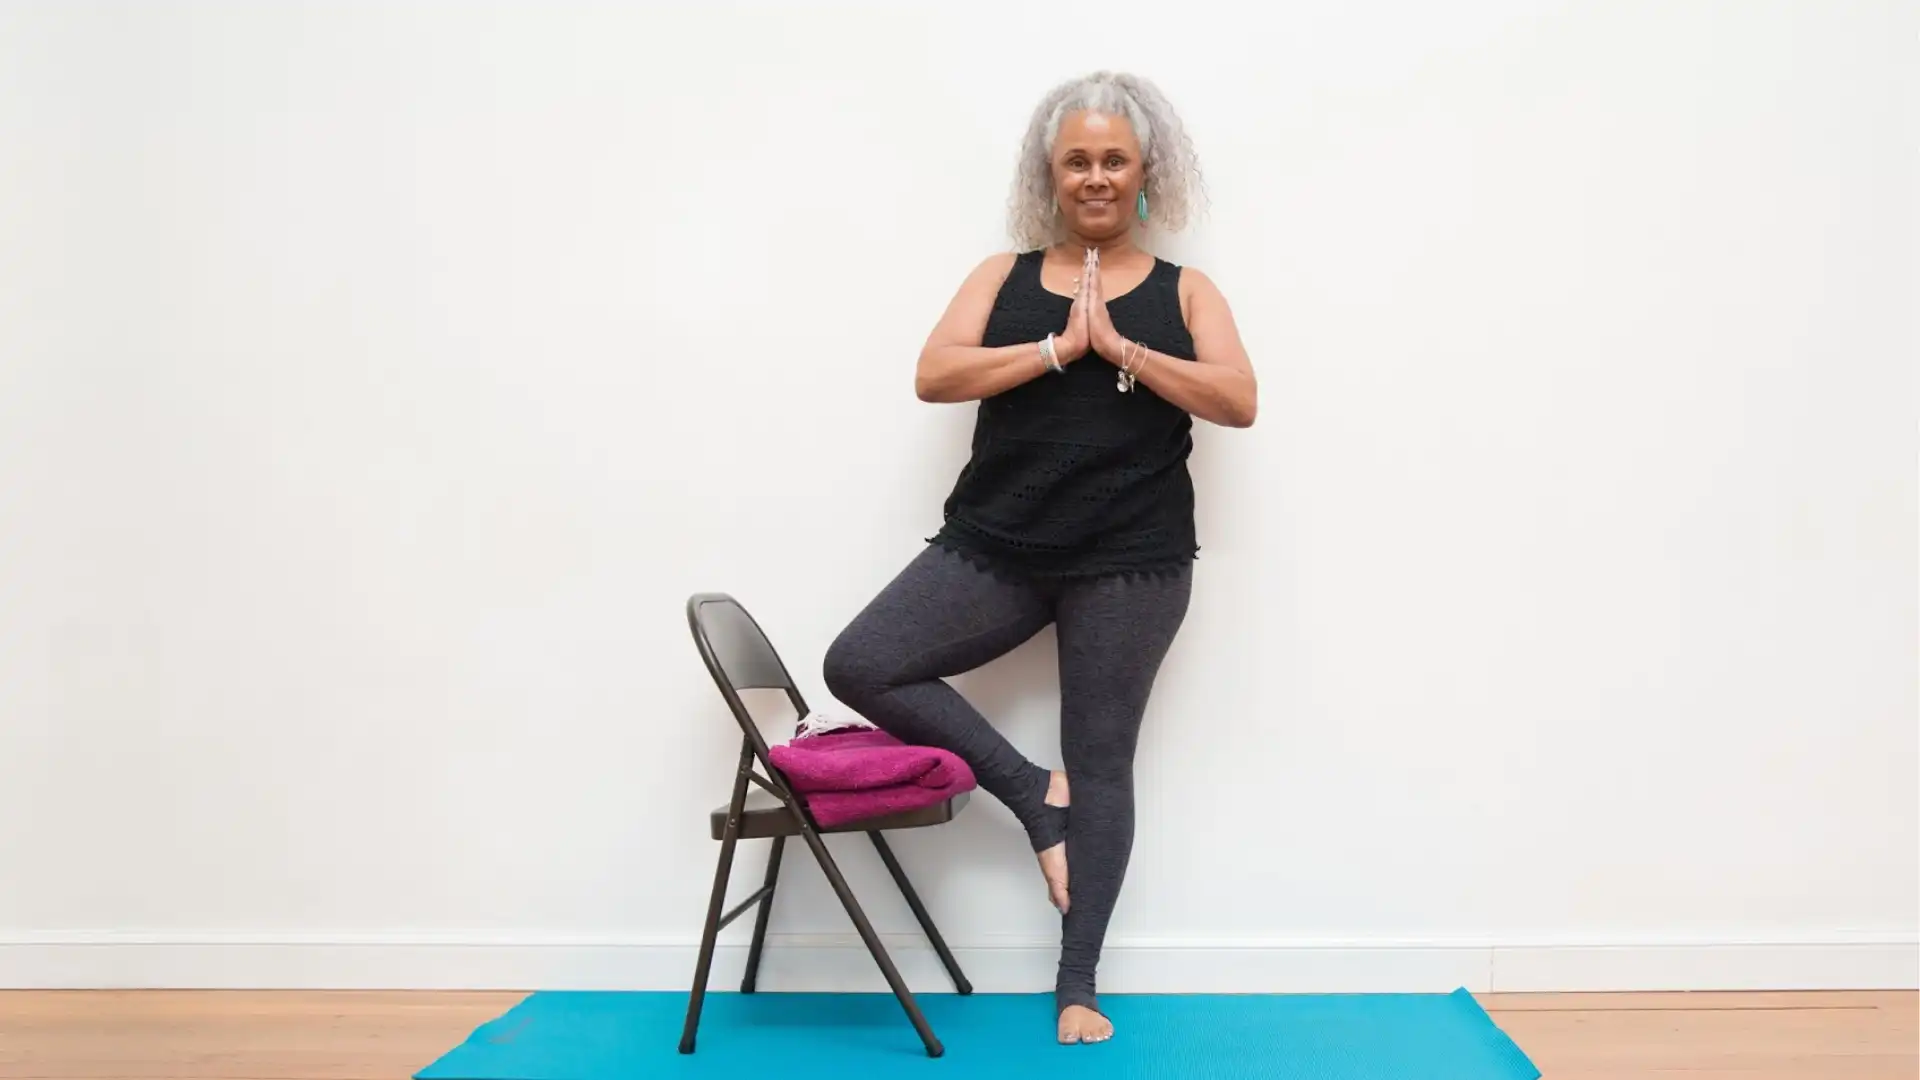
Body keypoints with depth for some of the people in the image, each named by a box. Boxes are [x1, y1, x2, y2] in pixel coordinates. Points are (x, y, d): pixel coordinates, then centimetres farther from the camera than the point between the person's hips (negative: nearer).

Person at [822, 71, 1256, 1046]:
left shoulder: (1183, 291, 7)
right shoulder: (1003, 277, 10)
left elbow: (1238, 401, -7)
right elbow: (934, 375, -4)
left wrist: (1117, 346, -13)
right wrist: (1058, 347, -12)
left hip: (1130, 562, -2)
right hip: (994, 546, 2)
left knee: (1102, 759, 2)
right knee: (858, 666, -11)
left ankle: (1077, 984, 13)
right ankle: (1033, 792, 3)